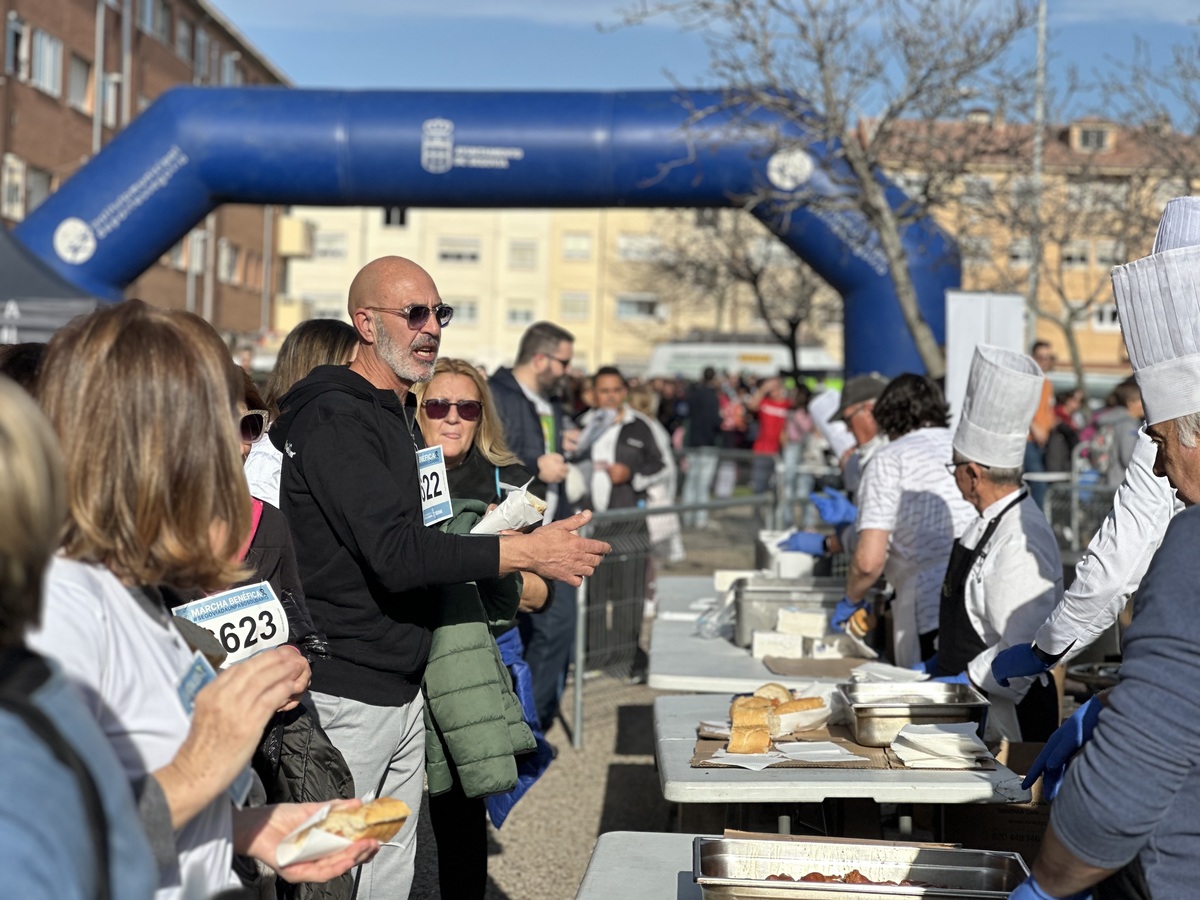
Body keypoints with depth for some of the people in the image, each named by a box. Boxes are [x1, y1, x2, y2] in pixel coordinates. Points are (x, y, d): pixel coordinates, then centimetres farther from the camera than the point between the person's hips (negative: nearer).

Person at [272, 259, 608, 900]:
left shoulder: (397, 417, 17)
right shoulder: (335, 419, -15)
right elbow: (394, 554, -24)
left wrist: (487, 537, 7)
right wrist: (527, 551, -20)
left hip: (404, 690, 9)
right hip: (346, 696, -9)